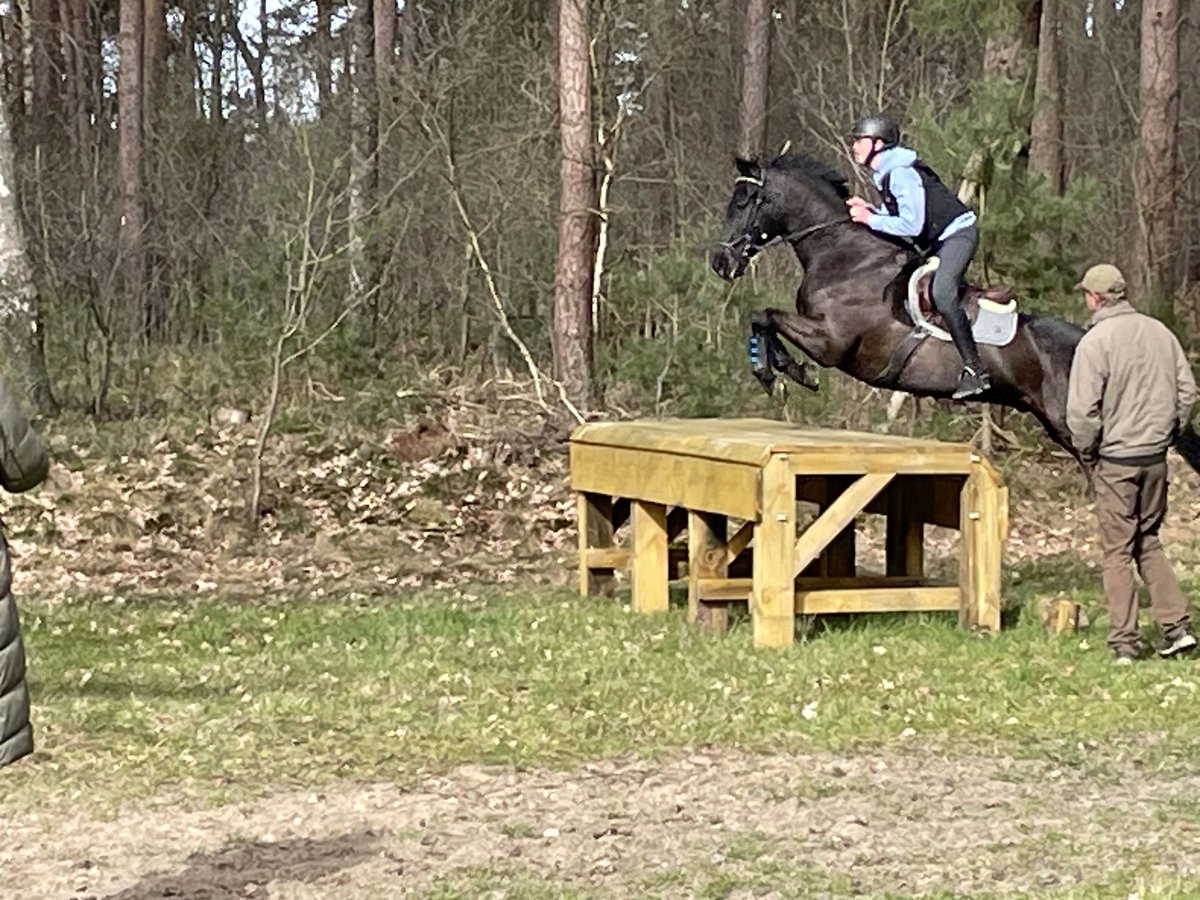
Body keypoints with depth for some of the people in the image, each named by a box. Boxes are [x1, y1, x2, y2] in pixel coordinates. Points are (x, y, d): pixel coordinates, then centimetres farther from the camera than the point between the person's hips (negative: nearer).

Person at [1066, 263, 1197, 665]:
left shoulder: (1096, 341, -13)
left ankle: (1124, 644, 4)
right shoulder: (1159, 332, 5)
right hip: (1156, 456, 5)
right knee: (1149, 543, 18)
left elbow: (1082, 410, -17)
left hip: (1116, 459, -5)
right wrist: (1167, 434, 16)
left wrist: (1087, 453, -1)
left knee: (1117, 551, 3)